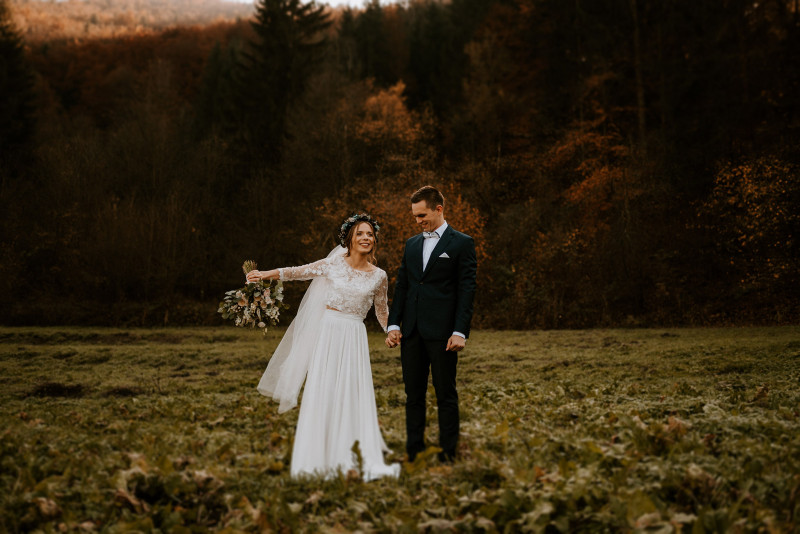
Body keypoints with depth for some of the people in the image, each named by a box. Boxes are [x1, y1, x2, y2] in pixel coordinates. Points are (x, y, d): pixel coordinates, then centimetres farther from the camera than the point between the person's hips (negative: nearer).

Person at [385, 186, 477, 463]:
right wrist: (393, 325, 5)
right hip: (412, 332, 5)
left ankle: (447, 455, 7)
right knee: (413, 394, 8)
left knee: (446, 395, 1)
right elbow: (401, 287, 16)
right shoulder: (411, 244, 16)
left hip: (442, 332, -5)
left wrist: (460, 332, -13)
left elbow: (466, 291, -6)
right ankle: (414, 452, 15)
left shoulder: (461, 243, 0)